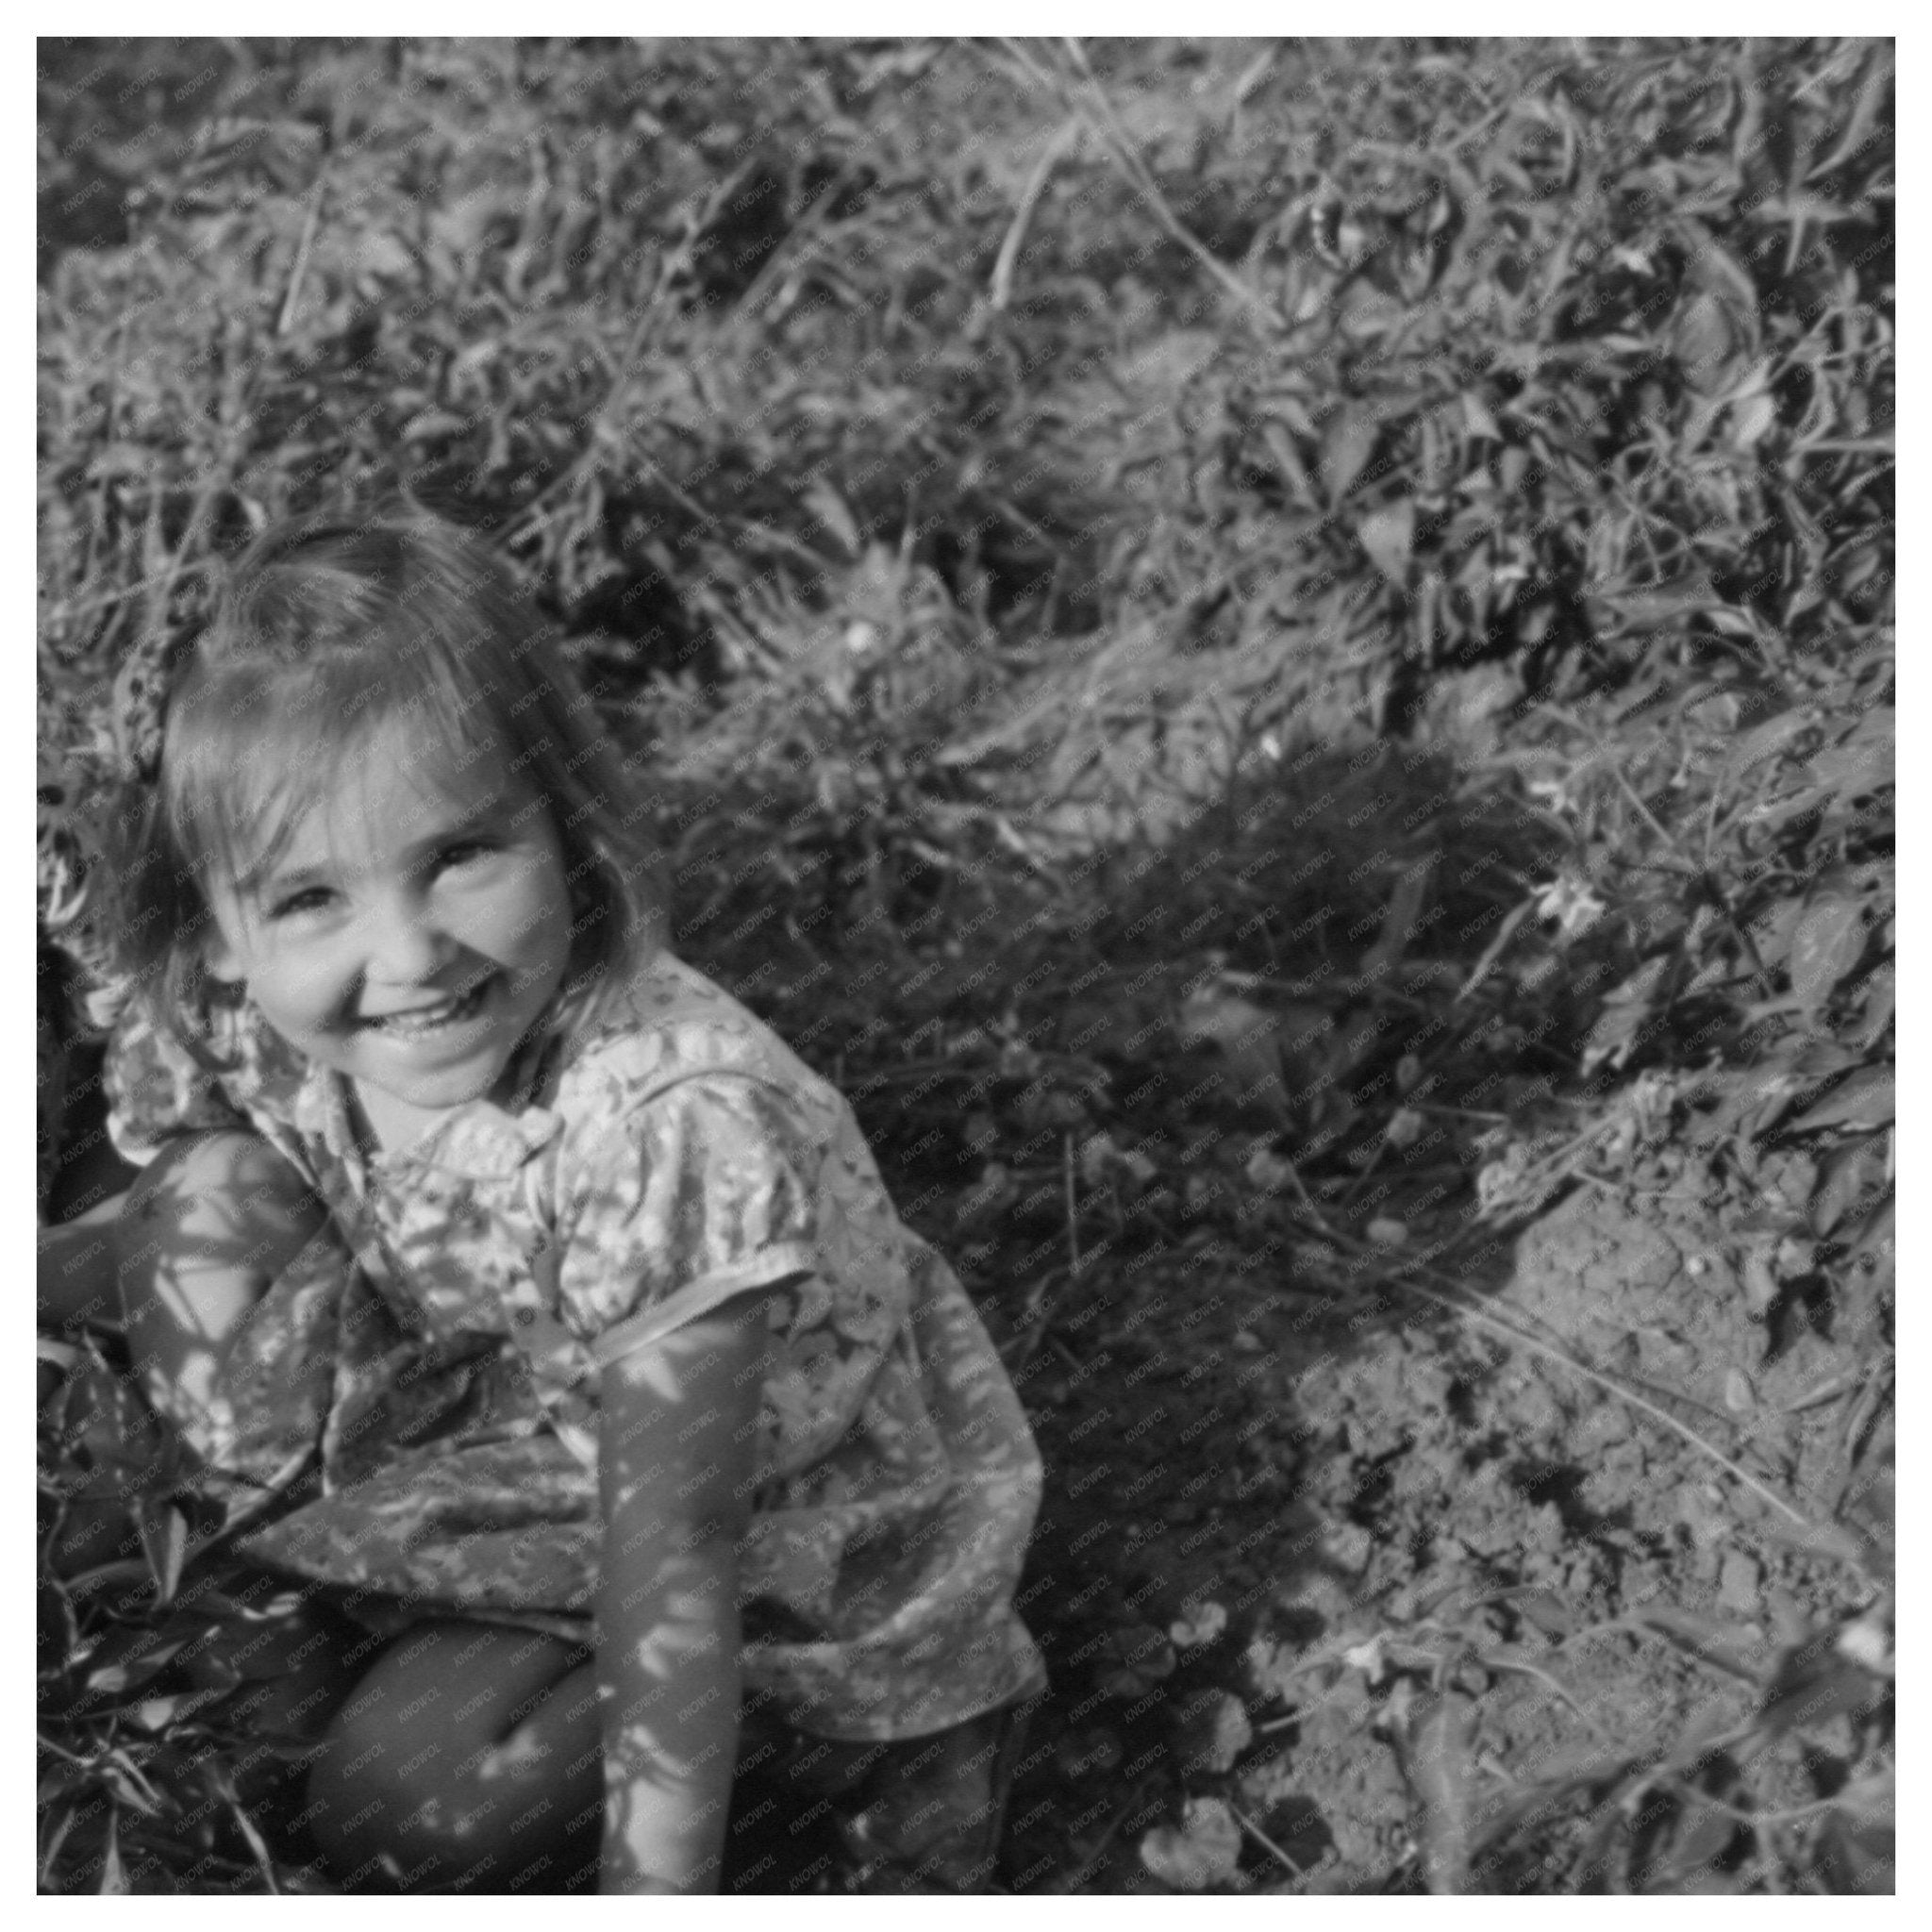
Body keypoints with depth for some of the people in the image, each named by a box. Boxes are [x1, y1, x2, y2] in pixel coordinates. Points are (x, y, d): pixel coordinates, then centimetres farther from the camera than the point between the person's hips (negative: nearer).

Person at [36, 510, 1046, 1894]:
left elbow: (670, 1565, -32)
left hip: (806, 1548, -6)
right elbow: (164, 1240, 5)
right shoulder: (244, 1034, -17)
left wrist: (656, 1883, -29)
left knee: (408, 1802, -20)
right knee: (214, 1199, -12)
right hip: (523, 1448, 6)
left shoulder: (676, 1129, -36)